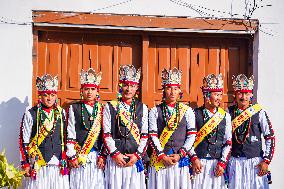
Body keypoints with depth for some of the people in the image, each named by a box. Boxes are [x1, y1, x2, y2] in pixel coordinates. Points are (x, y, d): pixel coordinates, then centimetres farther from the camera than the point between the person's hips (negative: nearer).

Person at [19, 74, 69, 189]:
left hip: (59, 165, 3)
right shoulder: (30, 114, -3)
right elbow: (24, 141, -1)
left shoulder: (61, 113, 8)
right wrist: (25, 164, -3)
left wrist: (66, 160, 13)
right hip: (38, 165, -3)